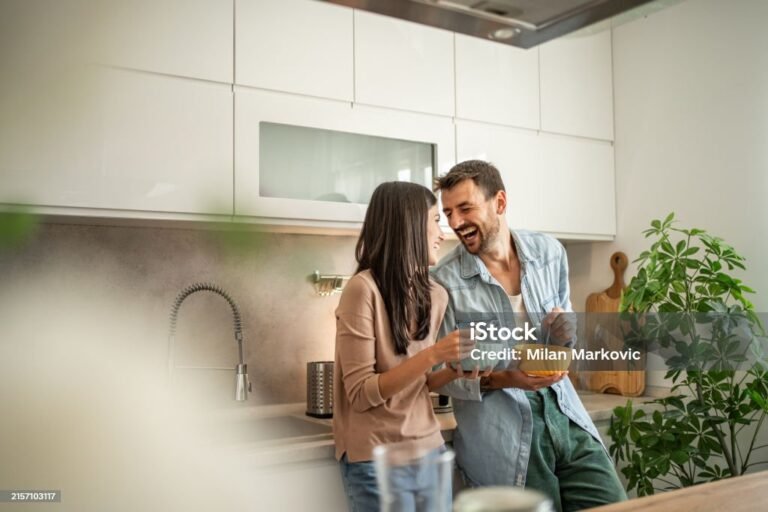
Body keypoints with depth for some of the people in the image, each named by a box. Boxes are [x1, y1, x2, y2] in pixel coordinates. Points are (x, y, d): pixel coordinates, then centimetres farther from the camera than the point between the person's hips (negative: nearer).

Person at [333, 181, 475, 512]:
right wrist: (432, 355, -23)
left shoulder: (436, 295, 2)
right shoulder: (363, 289, -16)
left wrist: (457, 370, -6)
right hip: (377, 458, -6)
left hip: (429, 448, 6)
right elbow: (361, 394, -17)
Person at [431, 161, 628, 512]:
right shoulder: (444, 282, -11)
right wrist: (498, 380, -22)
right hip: (502, 440, -4)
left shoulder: (550, 253, 3)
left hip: (565, 415, 5)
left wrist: (566, 331, -5)